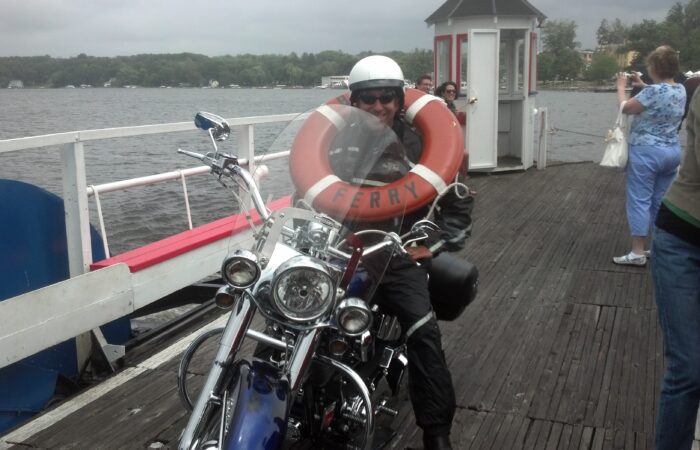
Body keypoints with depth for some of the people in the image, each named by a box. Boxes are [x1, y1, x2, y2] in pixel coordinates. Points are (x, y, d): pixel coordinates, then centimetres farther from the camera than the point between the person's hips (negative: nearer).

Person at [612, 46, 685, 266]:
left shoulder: (654, 90, -19)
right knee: (660, 202, 14)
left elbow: (625, 108, -7)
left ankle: (638, 252, -2)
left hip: (647, 151, -8)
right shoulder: (681, 90, 6)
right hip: (672, 151, 8)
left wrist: (621, 87, 8)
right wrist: (641, 84, 27)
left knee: (639, 200, -2)